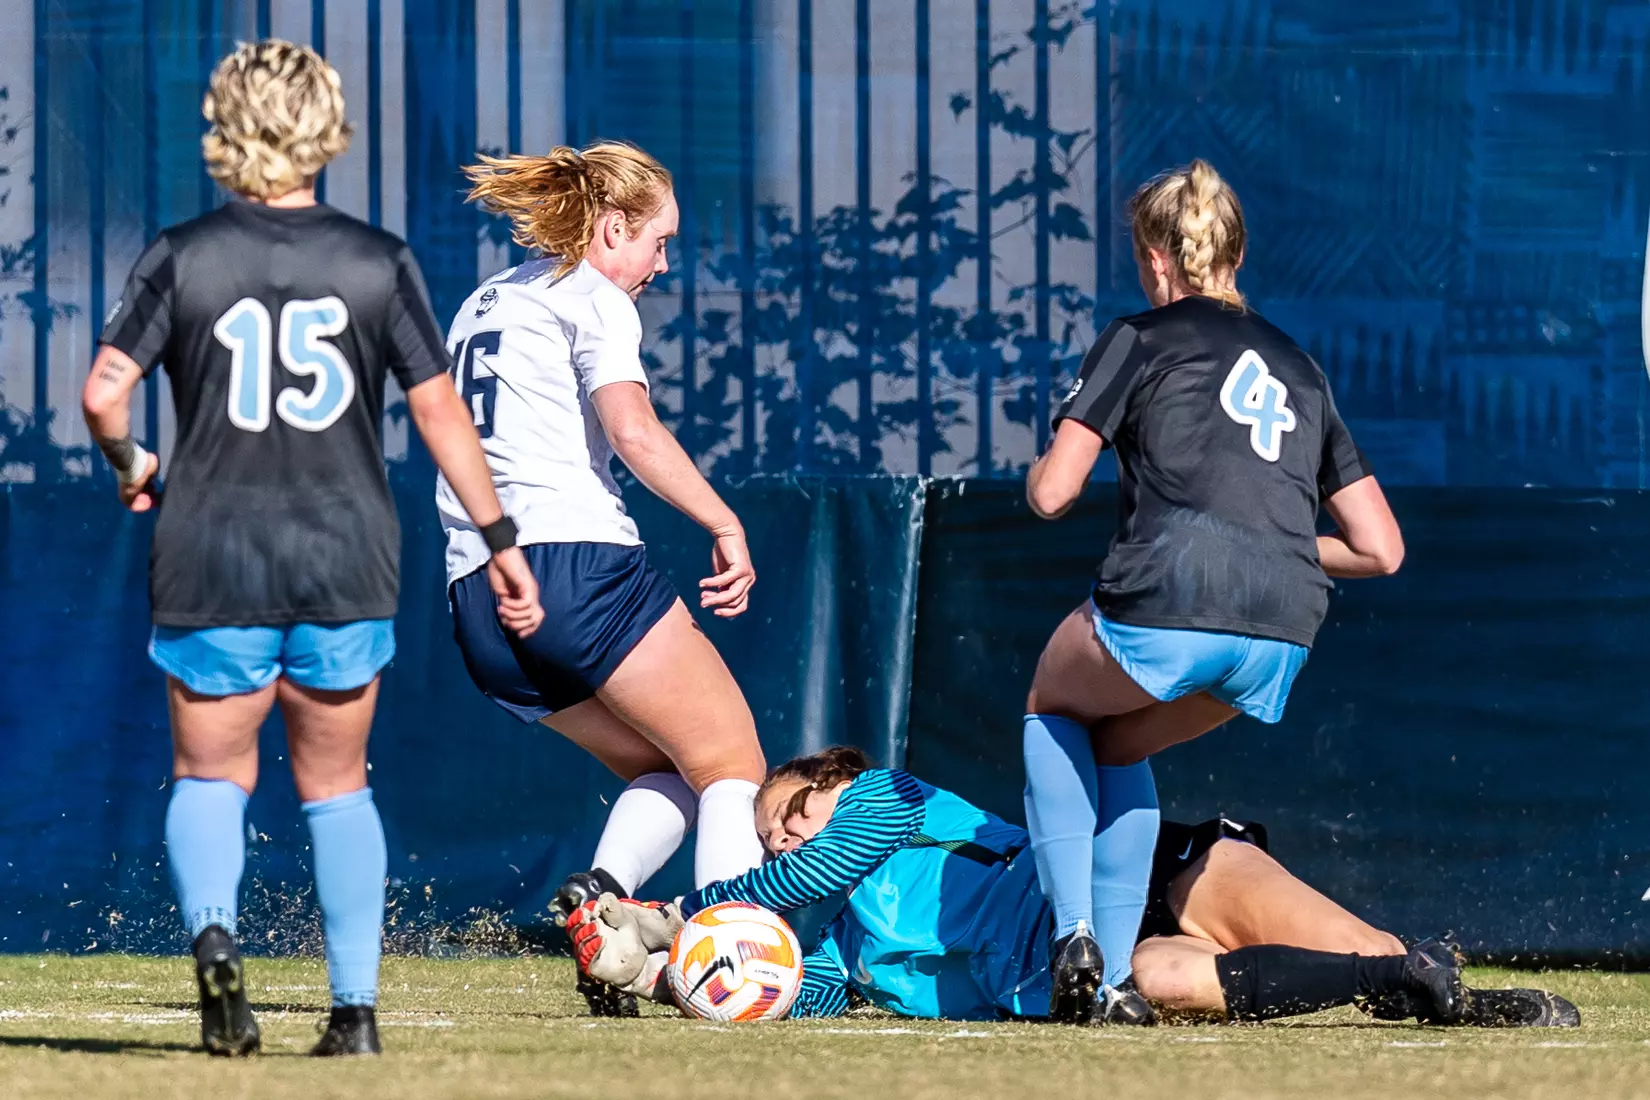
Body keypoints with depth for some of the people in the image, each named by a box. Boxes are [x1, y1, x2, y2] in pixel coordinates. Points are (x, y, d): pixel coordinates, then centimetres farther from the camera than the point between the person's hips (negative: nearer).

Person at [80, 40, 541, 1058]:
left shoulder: (183, 259, -4)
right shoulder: (380, 262, 0)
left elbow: (105, 392, -10)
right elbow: (441, 411, 0)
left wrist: (129, 464, 11)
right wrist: (499, 539, 8)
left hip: (212, 557, -1)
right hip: (348, 563, 1)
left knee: (210, 775, 12)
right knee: (338, 785, 15)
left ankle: (212, 930, -17)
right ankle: (357, 1005, 9)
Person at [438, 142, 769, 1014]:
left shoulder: (479, 308, 26)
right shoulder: (591, 299, 1)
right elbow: (633, 431, -15)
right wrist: (726, 528, -15)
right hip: (575, 561, -8)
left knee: (667, 768, 17)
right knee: (732, 763, -2)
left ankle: (599, 893, -10)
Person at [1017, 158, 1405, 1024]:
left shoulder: (1140, 338, 13)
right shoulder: (1299, 369, 28)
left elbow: (1051, 493, 7)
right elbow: (1381, 549, 23)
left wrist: (1041, 470, 29)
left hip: (1166, 601, -5)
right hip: (1284, 632, 5)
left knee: (1054, 708, 29)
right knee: (1115, 743, 31)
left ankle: (1074, 934, 9)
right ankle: (1112, 983, 17)